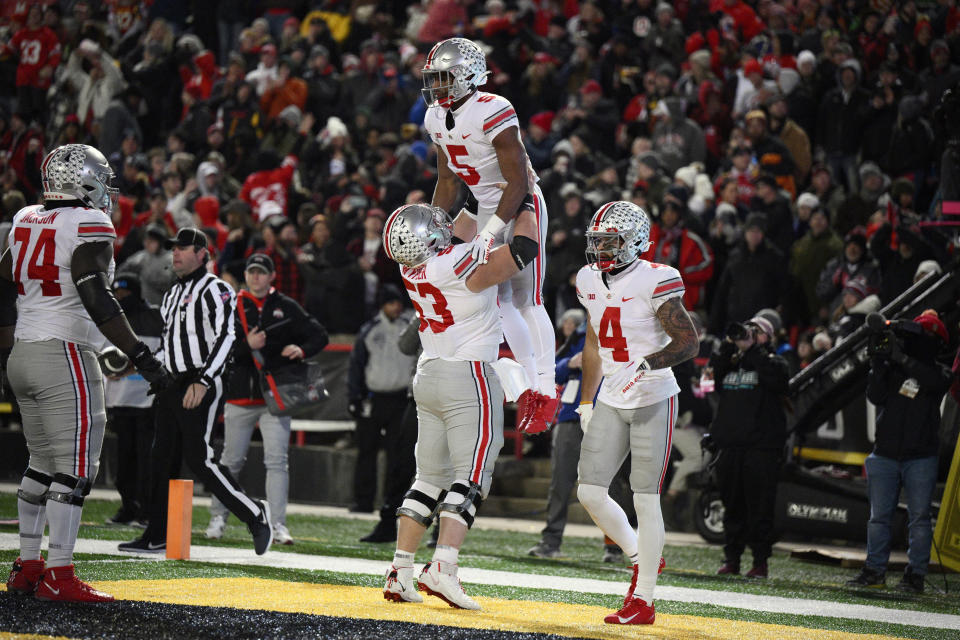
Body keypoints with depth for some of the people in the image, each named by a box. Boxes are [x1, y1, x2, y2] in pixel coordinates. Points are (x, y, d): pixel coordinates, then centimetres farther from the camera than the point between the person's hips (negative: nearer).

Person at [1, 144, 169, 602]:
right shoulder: (88, 227, -11)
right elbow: (96, 299, -21)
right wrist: (139, 354, -21)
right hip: (65, 356, -8)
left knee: (42, 463, 16)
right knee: (74, 469, -6)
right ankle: (58, 576, -9)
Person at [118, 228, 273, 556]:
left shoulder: (215, 289, -7)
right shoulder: (172, 294, 20)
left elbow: (225, 338, -17)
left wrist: (202, 382, -24)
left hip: (201, 386, -9)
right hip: (171, 385, 9)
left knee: (199, 459, -14)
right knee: (162, 457, 6)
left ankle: (255, 514, -3)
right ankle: (157, 537, 10)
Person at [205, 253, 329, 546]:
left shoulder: (287, 308, 6)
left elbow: (320, 335, 8)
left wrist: (302, 350, -13)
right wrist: (247, 345, -18)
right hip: (239, 397, 1)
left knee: (276, 461, -8)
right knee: (231, 460, 7)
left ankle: (278, 524, -9)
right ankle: (218, 516, 20)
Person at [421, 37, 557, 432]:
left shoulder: (494, 114, -24)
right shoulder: (436, 119, 1)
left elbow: (517, 183, -24)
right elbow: (447, 182, 12)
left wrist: (490, 233, -29)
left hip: (521, 206, -8)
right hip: (485, 208, 8)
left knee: (526, 300, -10)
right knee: (499, 298, 6)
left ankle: (547, 388, -4)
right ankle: (532, 381, 16)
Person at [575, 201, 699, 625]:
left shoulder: (654, 281, -15)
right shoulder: (590, 281, 8)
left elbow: (688, 342, -18)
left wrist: (645, 365, -32)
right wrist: (586, 401, 21)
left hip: (653, 400, -7)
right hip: (611, 401, 7)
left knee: (645, 498, -5)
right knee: (590, 492, 1)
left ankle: (644, 601, 1)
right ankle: (639, 558, 25)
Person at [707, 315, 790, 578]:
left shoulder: (773, 361, 5)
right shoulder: (731, 360, 17)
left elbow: (775, 377, -16)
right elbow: (711, 374, 2)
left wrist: (752, 348, -12)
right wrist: (728, 346, -6)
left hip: (762, 445, -4)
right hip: (730, 444, 5)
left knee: (760, 506, -5)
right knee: (732, 505, 8)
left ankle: (760, 561, 0)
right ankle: (731, 558, 14)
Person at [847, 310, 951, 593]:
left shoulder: (938, 371, 2)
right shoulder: (892, 368, 8)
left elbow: (935, 382, -22)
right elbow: (875, 396, -5)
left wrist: (901, 358, -25)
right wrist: (878, 362, -16)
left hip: (920, 459, -3)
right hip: (885, 455, 3)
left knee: (919, 517, -2)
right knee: (879, 516, 6)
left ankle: (916, 574, 3)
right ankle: (875, 571, 13)